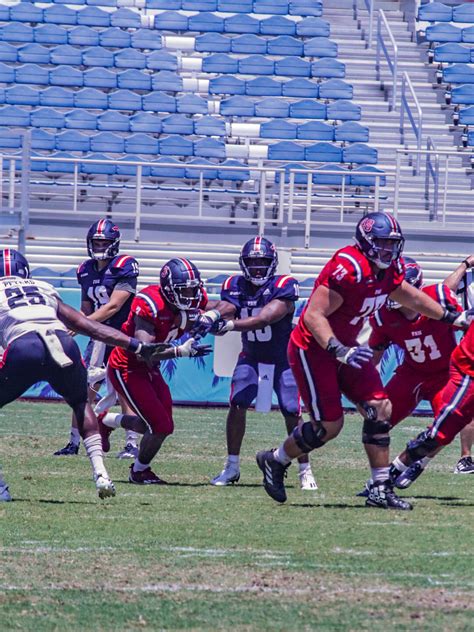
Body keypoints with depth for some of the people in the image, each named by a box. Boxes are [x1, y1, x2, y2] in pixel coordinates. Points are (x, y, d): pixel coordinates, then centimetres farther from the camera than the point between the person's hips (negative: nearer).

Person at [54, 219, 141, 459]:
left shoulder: (124, 267, -12)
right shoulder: (86, 270, 8)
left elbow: (113, 306, -19)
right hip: (100, 337, 5)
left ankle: (132, 443, -2)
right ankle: (74, 443, 5)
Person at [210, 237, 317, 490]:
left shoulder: (283, 286, -22)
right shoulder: (235, 286, -5)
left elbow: (266, 318, -35)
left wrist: (232, 324, -47)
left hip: (284, 358, -3)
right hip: (251, 357, 3)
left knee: (292, 413, -8)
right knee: (237, 405, -13)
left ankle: (305, 471, 5)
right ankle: (232, 467, -1)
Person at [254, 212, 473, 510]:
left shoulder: (390, 269, 0)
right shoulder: (348, 269, -28)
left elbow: (407, 295, 23)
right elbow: (314, 316, -30)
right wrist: (339, 351, -41)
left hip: (345, 346, 9)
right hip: (312, 349, -9)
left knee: (380, 408, -2)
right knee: (329, 424, -7)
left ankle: (381, 489, 3)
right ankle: (275, 461, 18)